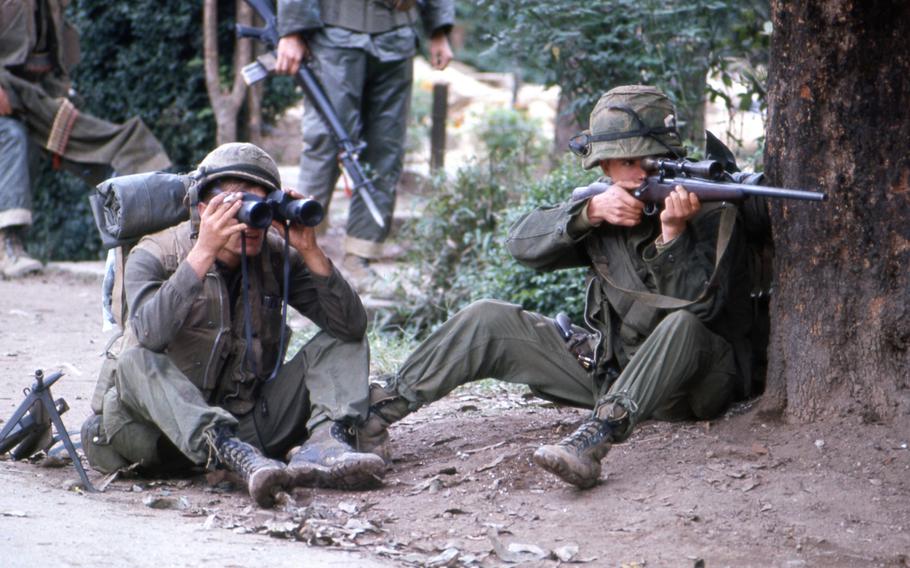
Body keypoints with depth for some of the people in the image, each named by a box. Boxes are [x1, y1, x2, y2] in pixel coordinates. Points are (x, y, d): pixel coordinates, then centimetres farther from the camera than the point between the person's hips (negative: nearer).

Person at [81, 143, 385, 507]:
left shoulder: (275, 259, 1)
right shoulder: (155, 256, -9)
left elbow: (352, 325, -8)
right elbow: (152, 334, -31)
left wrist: (310, 252, -18)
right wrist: (204, 252, -33)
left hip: (247, 425, 4)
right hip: (168, 429, -4)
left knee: (343, 342, -4)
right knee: (137, 363, -34)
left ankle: (323, 444, -32)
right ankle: (239, 458, -53)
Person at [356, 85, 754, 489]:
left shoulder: (712, 213, -12)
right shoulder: (606, 204, 4)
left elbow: (699, 306, -25)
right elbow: (523, 243, -7)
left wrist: (673, 232, -39)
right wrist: (590, 212, -23)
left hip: (700, 378, -5)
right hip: (606, 364, 5)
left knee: (682, 326, -40)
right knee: (488, 320, -6)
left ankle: (595, 437, -52)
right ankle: (382, 407, -11)